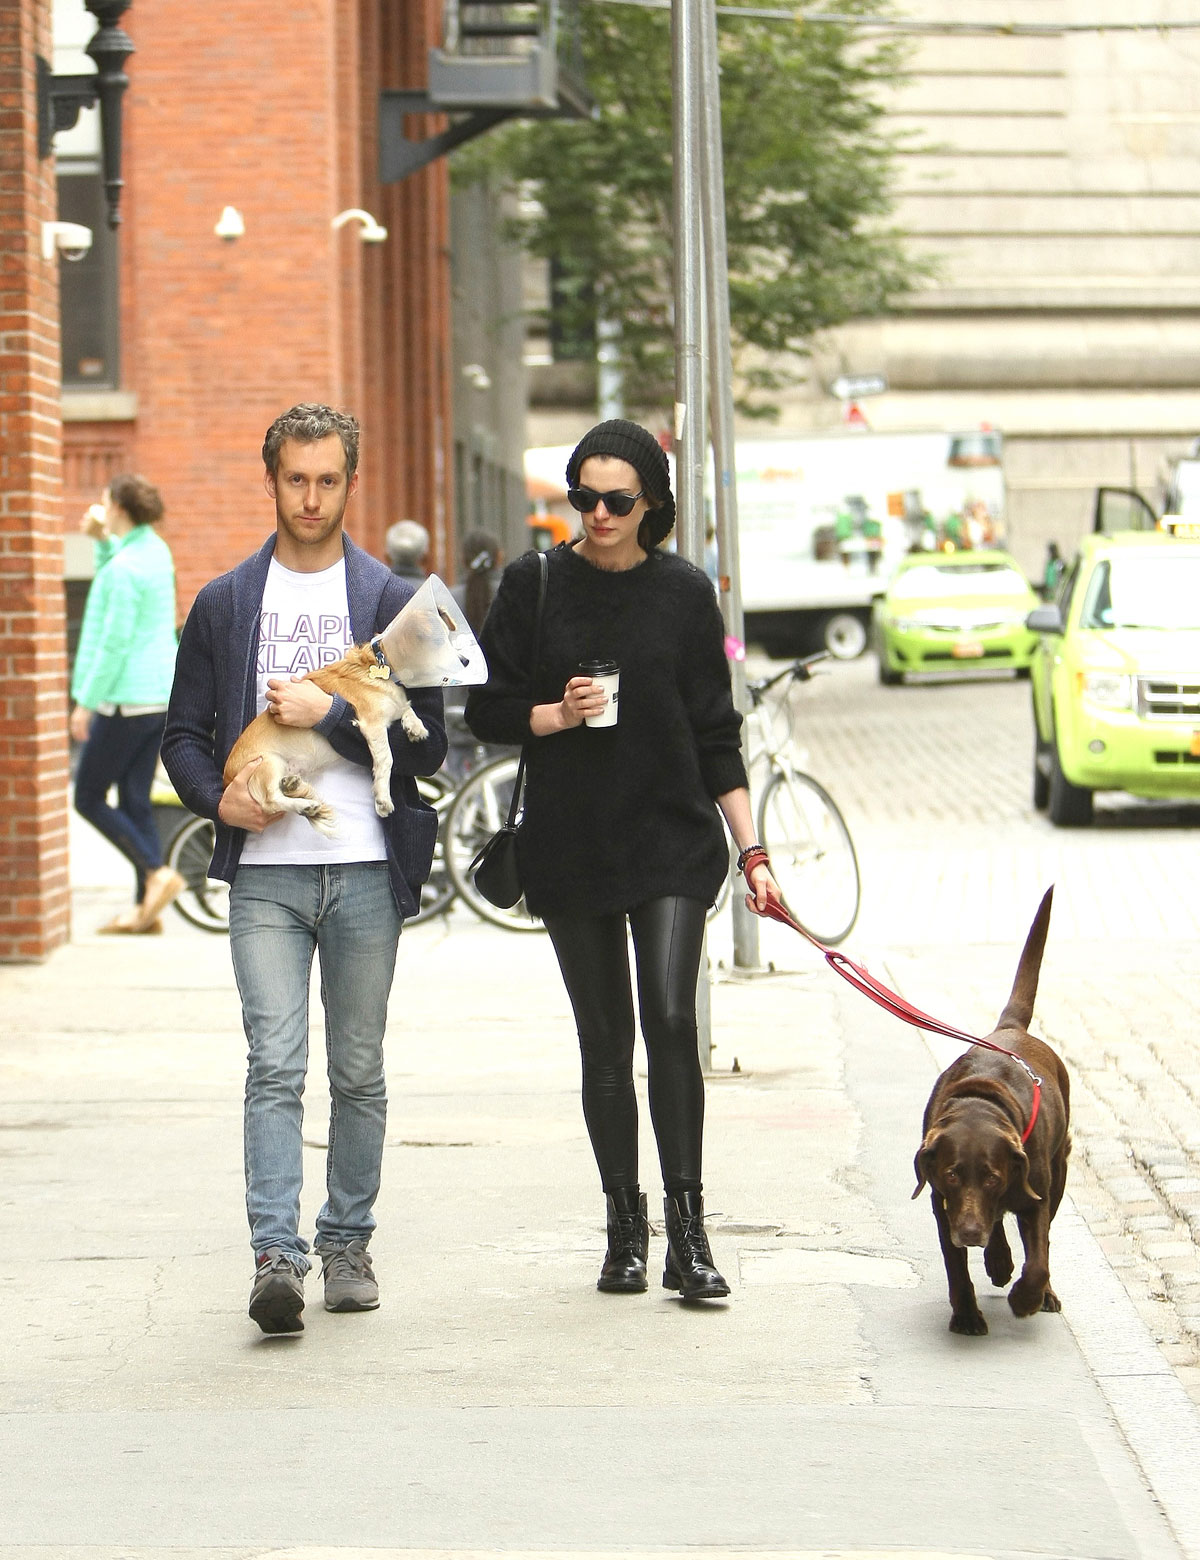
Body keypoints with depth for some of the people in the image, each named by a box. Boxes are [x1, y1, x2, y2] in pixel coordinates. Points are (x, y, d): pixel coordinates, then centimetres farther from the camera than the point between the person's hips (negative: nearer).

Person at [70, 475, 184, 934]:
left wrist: (86, 702, -15)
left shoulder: (124, 566, -17)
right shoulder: (156, 551, 10)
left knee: (89, 798, 3)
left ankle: (156, 872, -10)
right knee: (135, 801, 11)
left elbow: (115, 642, -20)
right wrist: (102, 539, 13)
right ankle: (146, 909, 8)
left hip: (126, 700, -9)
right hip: (161, 696, 9)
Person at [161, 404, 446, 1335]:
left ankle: (347, 1243, 20)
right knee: (276, 1066, -11)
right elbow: (183, 733, 12)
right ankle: (278, 1256, -16)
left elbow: (427, 745, 1)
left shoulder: (394, 602, 6)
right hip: (266, 873, 0)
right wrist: (218, 798, -8)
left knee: (359, 1073, 8)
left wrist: (327, 716, -11)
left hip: (367, 872, 0)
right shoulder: (224, 605, 10)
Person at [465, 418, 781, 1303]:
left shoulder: (683, 592, 3)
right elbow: (488, 713, 5)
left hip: (673, 840, -1)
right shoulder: (535, 586, 2)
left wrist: (751, 850, 3)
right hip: (570, 847, 1)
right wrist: (558, 714, -14)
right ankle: (626, 1230, 14)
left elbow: (716, 735, 7)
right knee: (605, 1041, 4)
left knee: (671, 1020, -14)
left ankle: (687, 1230, -10)